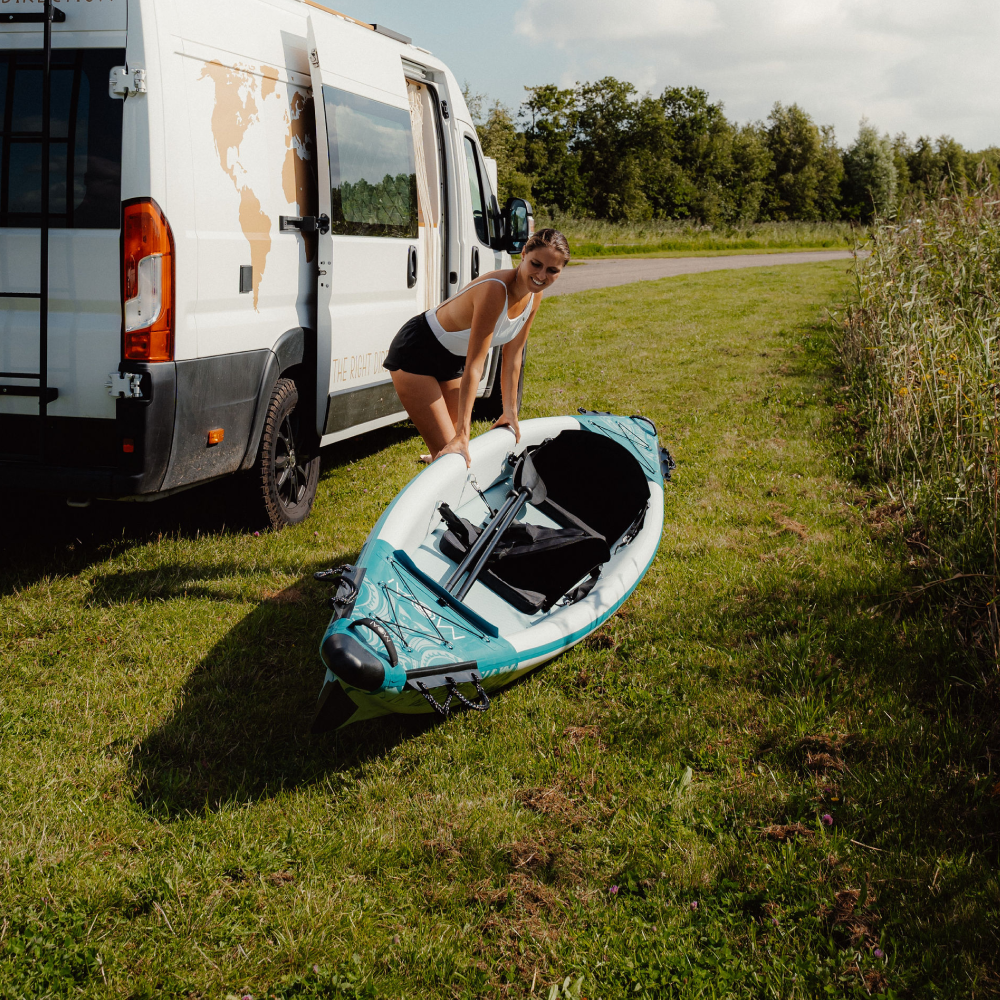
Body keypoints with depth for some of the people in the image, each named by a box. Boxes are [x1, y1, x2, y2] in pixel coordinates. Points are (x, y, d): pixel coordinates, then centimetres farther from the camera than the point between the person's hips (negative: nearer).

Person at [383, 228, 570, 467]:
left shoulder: (534, 297, -10)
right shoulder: (495, 290, -34)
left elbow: (512, 358, 1)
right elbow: (474, 365, -35)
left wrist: (510, 411, 5)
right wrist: (462, 435, -36)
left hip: (452, 362, 8)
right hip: (416, 355, -8)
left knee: (462, 445, 11)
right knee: (448, 451, -12)